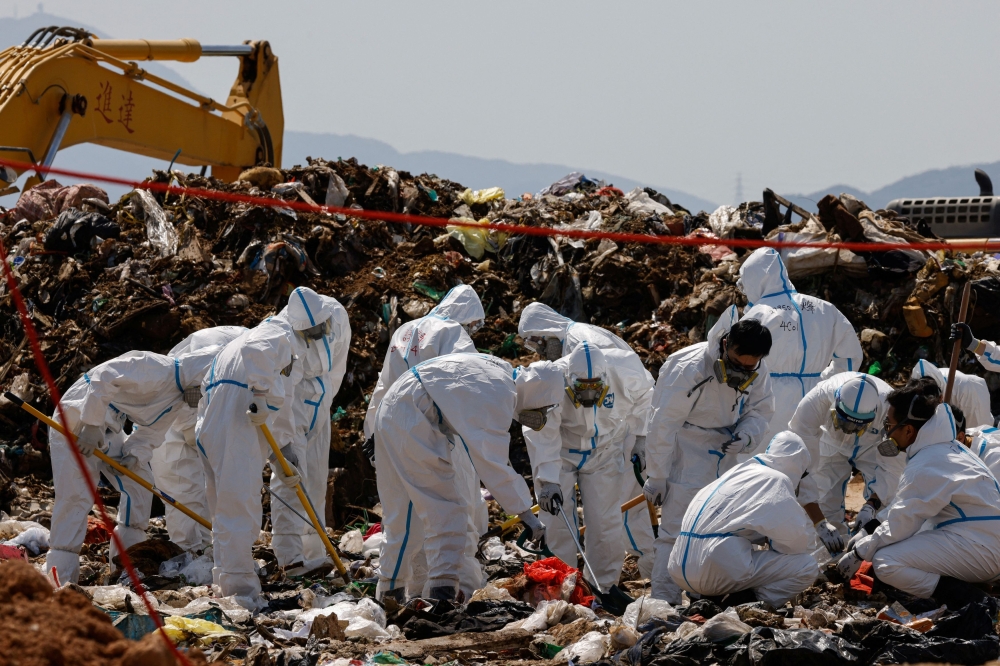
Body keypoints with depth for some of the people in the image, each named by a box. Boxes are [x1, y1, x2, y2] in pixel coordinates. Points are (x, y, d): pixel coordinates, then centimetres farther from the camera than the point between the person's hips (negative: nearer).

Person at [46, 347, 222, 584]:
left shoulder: (177, 396, 7)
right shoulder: (158, 369, -25)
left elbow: (150, 431, 10)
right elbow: (103, 376, -35)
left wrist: (135, 455, -11)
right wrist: (92, 425, -33)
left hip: (109, 428, 10)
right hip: (79, 417, -10)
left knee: (139, 483, 9)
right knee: (76, 495, -14)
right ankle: (60, 578, -14)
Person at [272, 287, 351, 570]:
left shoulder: (337, 316, -14)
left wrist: (326, 399, 11)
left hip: (319, 405, 6)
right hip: (287, 405, -6)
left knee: (316, 480, 8)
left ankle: (313, 555, 13)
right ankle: (289, 555, -19)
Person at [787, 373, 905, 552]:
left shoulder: (889, 408, -42)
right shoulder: (815, 402, -43)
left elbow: (892, 467, -29)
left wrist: (871, 506, -43)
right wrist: (819, 522, -45)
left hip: (873, 447, -1)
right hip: (832, 444, 1)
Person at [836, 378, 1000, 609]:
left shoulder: (924, 468, -18)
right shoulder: (949, 448, 13)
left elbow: (898, 527, -12)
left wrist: (858, 554, 1)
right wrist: (868, 536, 19)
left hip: (979, 550, -10)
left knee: (885, 563, -19)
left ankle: (970, 600, -22)